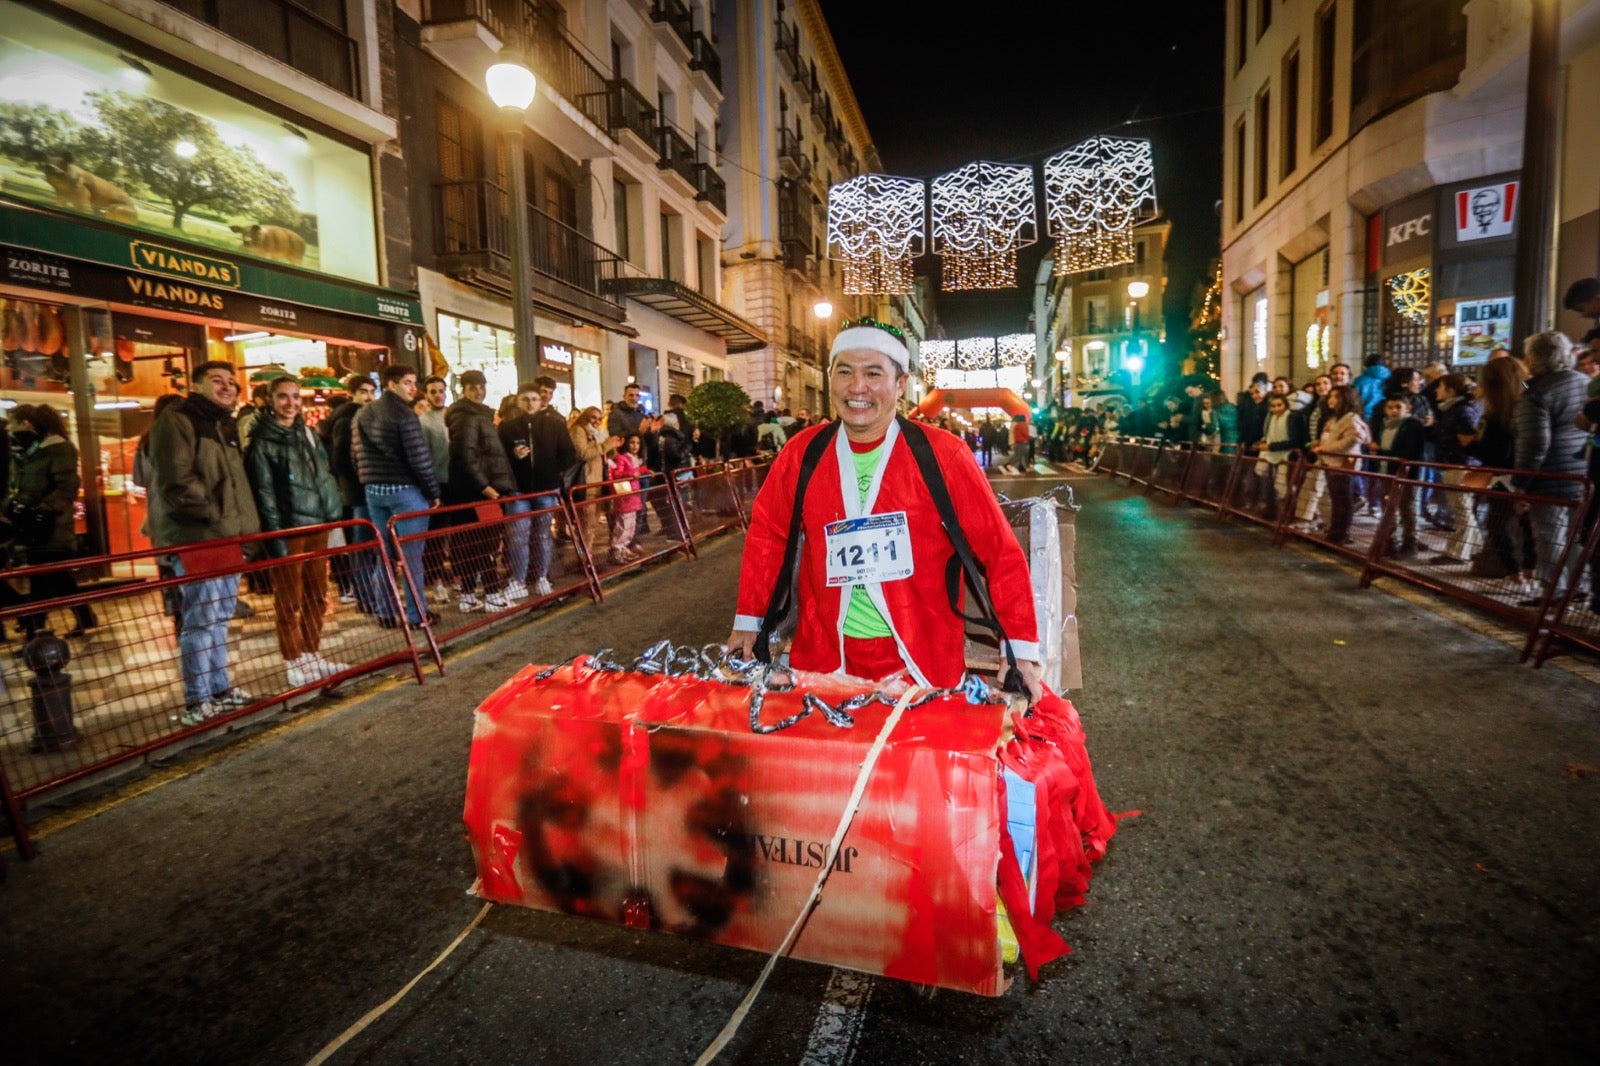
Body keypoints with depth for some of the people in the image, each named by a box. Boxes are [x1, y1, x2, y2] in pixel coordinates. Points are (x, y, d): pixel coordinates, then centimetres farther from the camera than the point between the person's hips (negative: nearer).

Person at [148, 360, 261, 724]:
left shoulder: (225, 426, 20)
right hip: (194, 536, -9)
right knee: (202, 618, -7)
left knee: (220, 615, 14)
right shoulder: (176, 421, -8)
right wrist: (213, 513, -14)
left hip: (226, 535, 9)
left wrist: (241, 522, 13)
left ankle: (220, 689, 24)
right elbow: (175, 482, -18)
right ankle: (196, 702, 1)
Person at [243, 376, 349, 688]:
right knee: (288, 599, 2)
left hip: (317, 524, 6)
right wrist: (276, 538, -16)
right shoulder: (262, 442, -6)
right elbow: (264, 494, -11)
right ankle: (294, 663, 12)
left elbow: (326, 475, 17)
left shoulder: (308, 433, 14)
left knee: (316, 595, 12)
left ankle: (313, 656, 24)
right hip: (287, 529, -6)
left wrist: (334, 512, 8)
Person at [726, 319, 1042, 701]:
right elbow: (767, 534, 9)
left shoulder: (941, 454, -10)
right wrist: (748, 620, 8)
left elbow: (999, 550, -7)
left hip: (923, 663, -2)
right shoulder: (802, 452, -2)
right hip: (824, 659, 2)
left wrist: (1021, 647, -10)